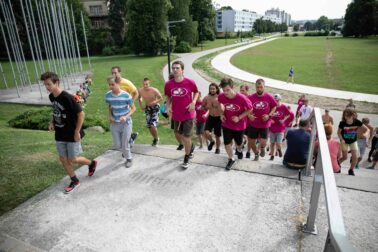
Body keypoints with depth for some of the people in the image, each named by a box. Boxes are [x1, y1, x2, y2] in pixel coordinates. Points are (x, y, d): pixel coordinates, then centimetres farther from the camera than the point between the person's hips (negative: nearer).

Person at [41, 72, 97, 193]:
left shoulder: (67, 97, -23)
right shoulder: (51, 97, 1)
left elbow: (81, 114, -20)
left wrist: (77, 132, -18)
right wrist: (52, 122, 3)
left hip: (72, 135, -7)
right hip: (60, 135, 7)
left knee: (72, 160, 3)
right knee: (63, 159, 12)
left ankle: (92, 163, 31)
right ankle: (74, 181, 29)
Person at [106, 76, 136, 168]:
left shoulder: (126, 95, -18)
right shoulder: (108, 95, -6)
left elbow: (133, 108, -9)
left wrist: (126, 116, -23)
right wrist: (110, 116, -4)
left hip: (126, 123, -4)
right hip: (114, 124, 4)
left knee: (125, 144, 3)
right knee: (117, 144, 11)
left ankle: (129, 159, 30)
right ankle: (125, 151, 45)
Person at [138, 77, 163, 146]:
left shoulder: (154, 90, -23)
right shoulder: (140, 91, -12)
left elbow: (160, 98, -8)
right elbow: (139, 98, 10)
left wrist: (156, 101, -26)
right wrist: (141, 105, -1)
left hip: (155, 107, -4)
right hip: (147, 108, 4)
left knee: (153, 125, -15)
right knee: (149, 126, 6)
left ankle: (156, 138, 12)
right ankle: (154, 139, 30)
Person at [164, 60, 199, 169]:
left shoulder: (190, 82, -17)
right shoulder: (168, 84, -9)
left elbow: (196, 92, 2)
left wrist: (193, 103, -14)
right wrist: (168, 106, -9)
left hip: (188, 114, -4)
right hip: (176, 115, 4)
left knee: (186, 137, 3)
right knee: (181, 135, 21)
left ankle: (186, 159, 25)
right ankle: (191, 147, 52)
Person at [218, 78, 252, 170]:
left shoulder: (242, 98, -31)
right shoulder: (221, 97, -21)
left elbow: (250, 109, -14)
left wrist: (239, 117, -24)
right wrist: (222, 114, -9)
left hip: (239, 125, -1)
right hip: (226, 124, 1)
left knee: (238, 142, 20)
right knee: (227, 143, 1)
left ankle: (239, 150, 57)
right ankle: (231, 159, 27)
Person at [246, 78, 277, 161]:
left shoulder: (269, 97, -10)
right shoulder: (251, 97, -11)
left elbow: (274, 107, 5)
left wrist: (269, 115, -10)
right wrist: (249, 115, -17)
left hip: (265, 124, -1)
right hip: (253, 124, 1)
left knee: (263, 142, -10)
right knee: (251, 142, 10)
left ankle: (262, 148, 30)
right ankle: (256, 153, 43)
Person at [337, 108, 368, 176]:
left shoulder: (357, 122, -21)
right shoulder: (342, 123, -24)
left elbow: (365, 129, -5)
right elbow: (338, 132, -12)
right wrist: (341, 139, -24)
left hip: (353, 141, 2)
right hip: (344, 141, -2)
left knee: (355, 157, -5)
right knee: (345, 157, 1)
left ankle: (351, 170, 17)